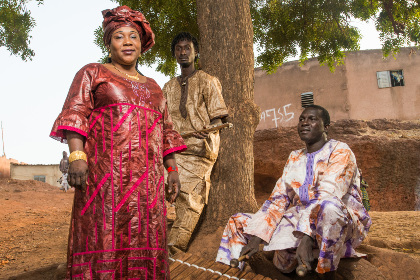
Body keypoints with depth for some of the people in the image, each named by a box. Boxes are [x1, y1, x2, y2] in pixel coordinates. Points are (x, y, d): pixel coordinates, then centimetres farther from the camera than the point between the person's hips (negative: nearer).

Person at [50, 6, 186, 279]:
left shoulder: (152, 87, 24)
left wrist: (172, 169, 13)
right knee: (104, 236, -7)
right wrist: (76, 156, -17)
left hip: (147, 179, 5)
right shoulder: (93, 73, 11)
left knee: (143, 240, 3)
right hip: (105, 172, -4)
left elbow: (166, 131, 22)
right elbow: (75, 113, -3)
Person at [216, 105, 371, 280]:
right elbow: (278, 198, 9)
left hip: (343, 221, -5)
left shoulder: (340, 152, -4)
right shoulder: (294, 158, 16)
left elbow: (327, 196, -20)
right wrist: (256, 237, -5)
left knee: (328, 208, -39)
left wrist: (306, 238, -33)